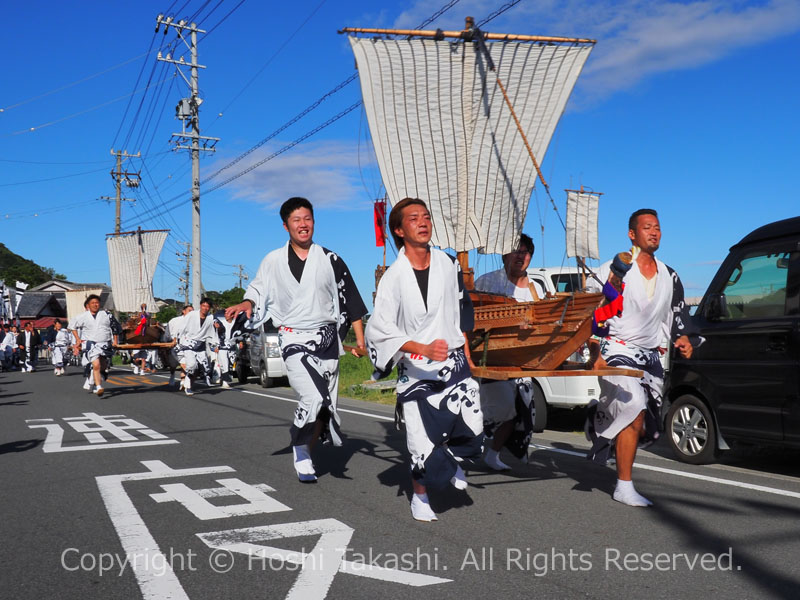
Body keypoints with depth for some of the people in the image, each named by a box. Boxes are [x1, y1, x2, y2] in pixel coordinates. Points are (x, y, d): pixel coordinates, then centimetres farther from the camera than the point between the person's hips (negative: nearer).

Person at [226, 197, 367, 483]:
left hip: (327, 338, 3)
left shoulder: (329, 260, 3)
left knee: (326, 404, 7)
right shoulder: (273, 261, 3)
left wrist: (360, 340, 1)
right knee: (313, 398, -21)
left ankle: (305, 455, 30)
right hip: (294, 339, -2)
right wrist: (246, 304, -9)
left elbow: (351, 300, 6)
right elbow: (258, 290, 15)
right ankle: (300, 447, 5)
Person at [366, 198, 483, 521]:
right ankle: (420, 497, 25)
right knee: (422, 442, -3)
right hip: (415, 369, -3)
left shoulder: (449, 264, 5)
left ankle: (451, 460, 28)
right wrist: (424, 349, -30)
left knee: (471, 428, -9)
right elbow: (380, 328, -19)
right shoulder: (393, 277, -10)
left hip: (453, 361, 3)